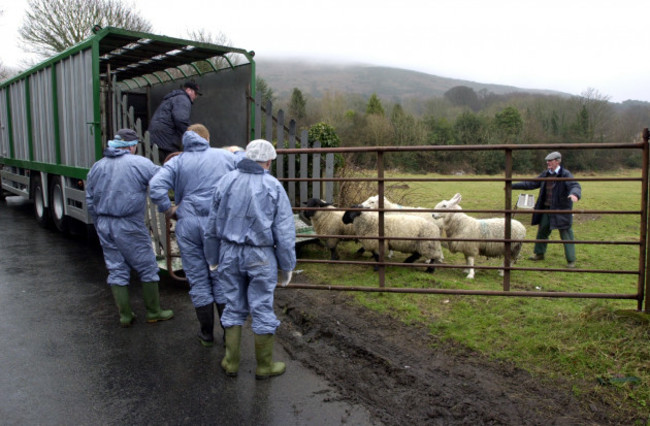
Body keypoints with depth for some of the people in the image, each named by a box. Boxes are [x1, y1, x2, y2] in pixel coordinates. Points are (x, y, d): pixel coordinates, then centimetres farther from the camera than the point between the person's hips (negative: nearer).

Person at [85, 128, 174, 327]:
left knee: (116, 270, 12)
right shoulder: (139, 163, -8)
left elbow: (90, 201, 16)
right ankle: (153, 312, 15)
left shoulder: (97, 167, 12)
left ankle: (125, 315, 17)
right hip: (129, 227, -6)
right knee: (147, 268, 6)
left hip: (104, 226, 6)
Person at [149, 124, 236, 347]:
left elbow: (155, 187, -13)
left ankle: (207, 334, 19)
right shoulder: (226, 157, 5)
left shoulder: (177, 162, 3)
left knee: (198, 279, 10)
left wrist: (168, 209, 1)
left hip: (188, 225, 0)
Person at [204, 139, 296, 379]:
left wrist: (212, 258, 18)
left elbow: (212, 225, 7)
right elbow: (284, 232, -9)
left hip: (229, 253, 3)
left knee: (234, 307, 15)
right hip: (260, 257, -3)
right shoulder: (273, 187, -9)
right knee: (262, 309, 7)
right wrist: (287, 266, 1)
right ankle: (264, 366, 20)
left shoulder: (226, 182, 1)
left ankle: (231, 362, 24)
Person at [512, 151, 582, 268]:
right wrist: (513, 186, 11)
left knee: (566, 234, -1)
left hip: (561, 210, -7)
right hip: (546, 209, 7)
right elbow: (531, 184, 14)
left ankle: (571, 260, 8)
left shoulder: (565, 174, -11)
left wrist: (574, 194, -48)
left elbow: (575, 186, -24)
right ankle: (539, 253, 34)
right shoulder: (545, 174, 8)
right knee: (542, 231, 17)